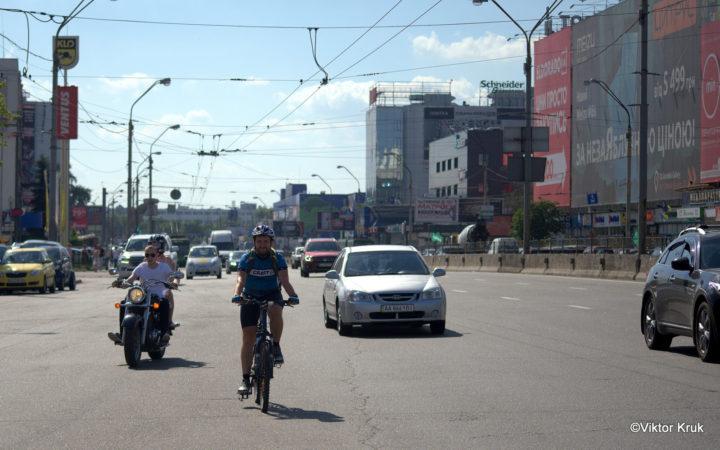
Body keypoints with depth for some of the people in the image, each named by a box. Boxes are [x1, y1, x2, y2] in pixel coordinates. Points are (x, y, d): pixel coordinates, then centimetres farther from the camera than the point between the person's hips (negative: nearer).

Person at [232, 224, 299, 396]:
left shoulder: (277, 259, -8)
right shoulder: (246, 259, -9)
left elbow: (285, 281, -19)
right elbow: (241, 280, -20)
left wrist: (293, 295, -38)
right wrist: (237, 295, -40)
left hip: (272, 295, 0)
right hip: (250, 298, 0)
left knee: (276, 312, -37)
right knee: (248, 339, -5)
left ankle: (276, 346, -17)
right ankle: (246, 379, 0)